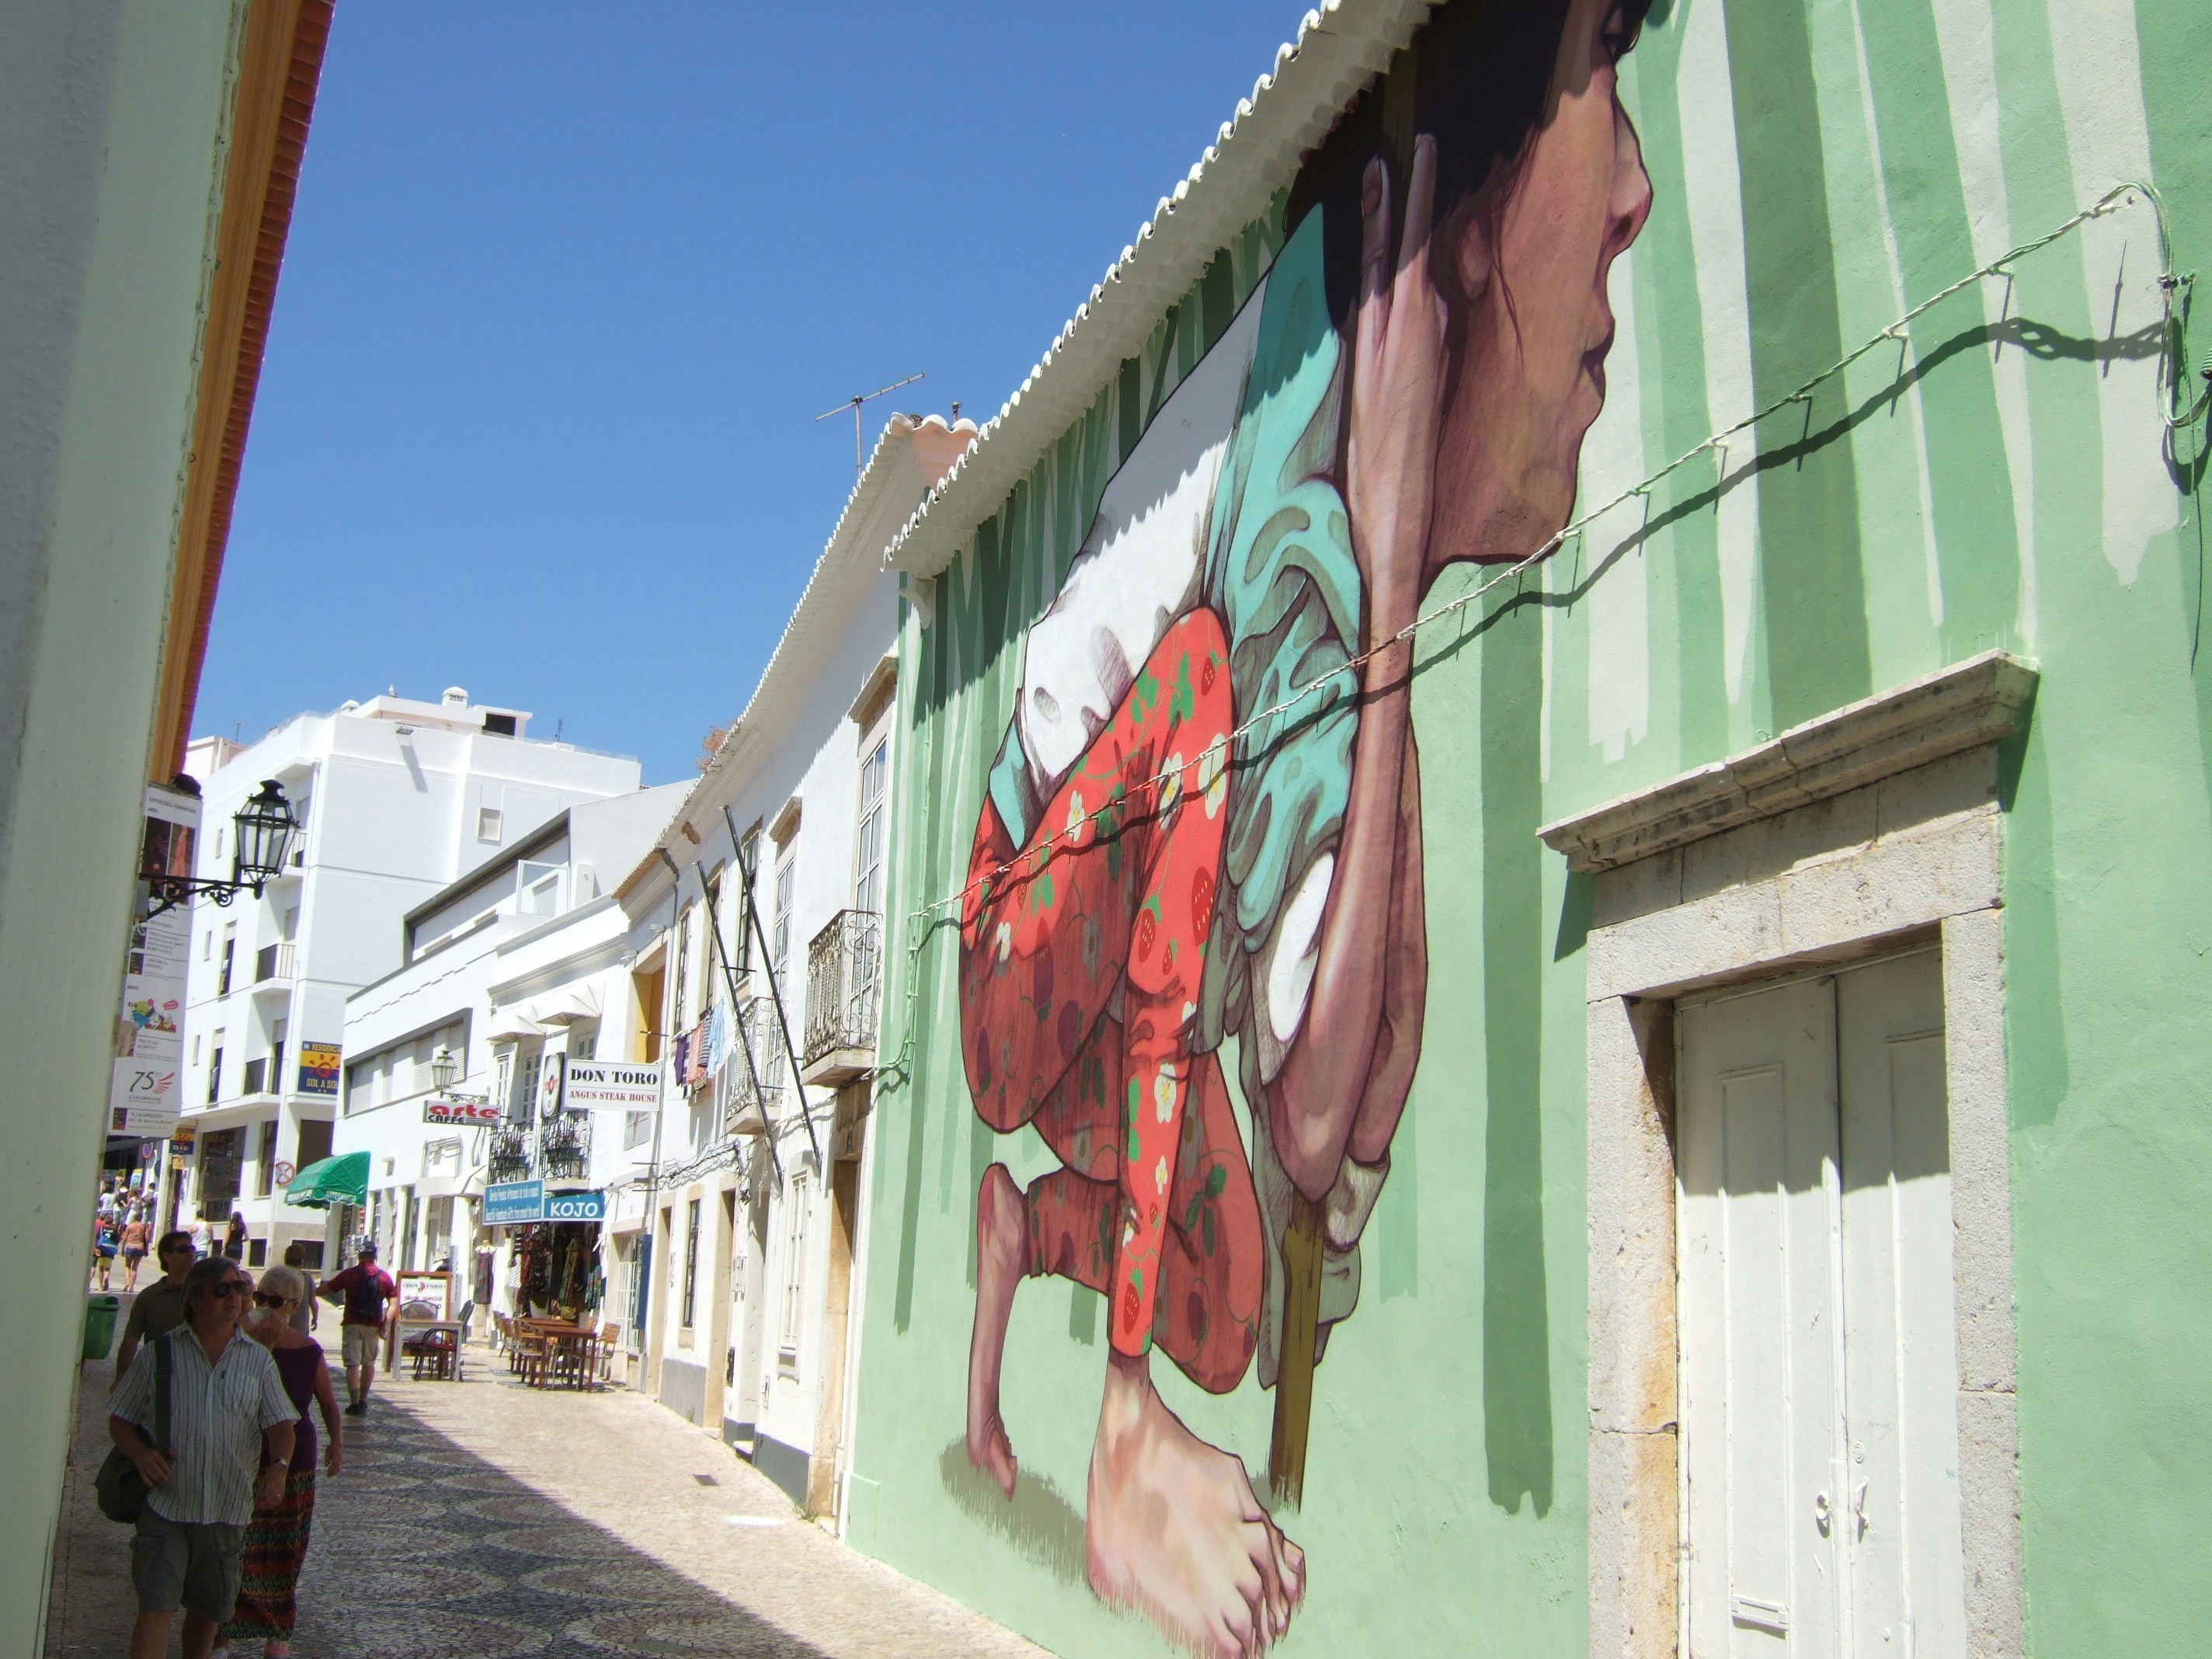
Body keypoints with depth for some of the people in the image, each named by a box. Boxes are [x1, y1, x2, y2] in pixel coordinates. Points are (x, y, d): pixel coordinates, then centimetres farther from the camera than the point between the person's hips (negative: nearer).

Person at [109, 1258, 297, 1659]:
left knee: (209, 1610, 15)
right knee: (156, 1608, -11)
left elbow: (280, 1423, 1)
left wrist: (279, 1467, -19)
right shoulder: (158, 1355, 0)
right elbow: (120, 1419, 6)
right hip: (165, 1506, -2)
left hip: (228, 1511, 2)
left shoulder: (258, 1360, 5)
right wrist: (140, 1453, -14)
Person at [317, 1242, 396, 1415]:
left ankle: (354, 1404, -7)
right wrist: (384, 1326, 1)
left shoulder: (349, 1274, -4)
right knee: (369, 1363, 17)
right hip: (373, 1327, 3)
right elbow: (394, 1305, 1)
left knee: (353, 1364, -1)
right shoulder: (385, 1277, 5)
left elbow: (324, 1290, -1)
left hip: (352, 1324, -3)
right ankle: (363, 1401, 22)